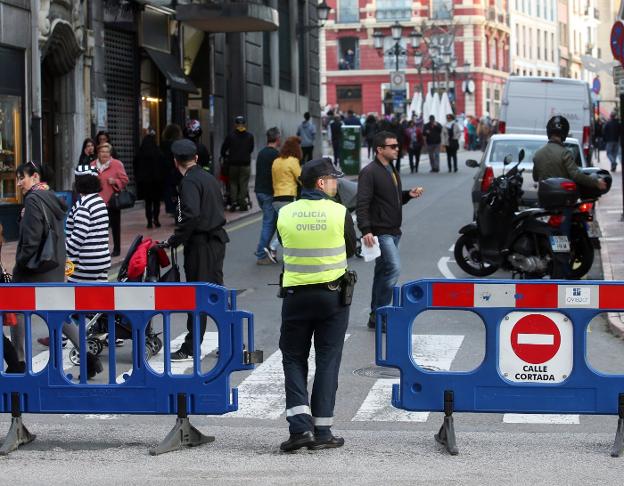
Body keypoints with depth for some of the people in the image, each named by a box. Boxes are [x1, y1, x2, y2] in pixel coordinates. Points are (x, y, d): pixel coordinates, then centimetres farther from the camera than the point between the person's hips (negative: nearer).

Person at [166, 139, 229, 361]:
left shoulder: (189, 182, -14)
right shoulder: (209, 177, 12)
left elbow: (191, 216, -25)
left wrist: (173, 241, -17)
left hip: (200, 243, -8)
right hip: (217, 240, 8)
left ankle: (190, 349, 1)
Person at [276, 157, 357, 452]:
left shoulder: (285, 214, -2)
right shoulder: (339, 213, -8)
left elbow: (288, 248, 10)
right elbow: (350, 250, 4)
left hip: (295, 295, 1)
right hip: (332, 294, -1)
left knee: (294, 359, 11)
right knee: (327, 361, 7)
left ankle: (300, 425, -5)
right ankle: (321, 431, 7)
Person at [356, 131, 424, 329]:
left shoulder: (392, 171, 17)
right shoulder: (369, 172, -12)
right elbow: (362, 203, -18)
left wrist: (408, 194, 6)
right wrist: (366, 230, -27)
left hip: (393, 231, 9)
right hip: (380, 231, -9)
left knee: (383, 272, 12)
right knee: (394, 267, -17)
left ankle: (376, 316, 18)